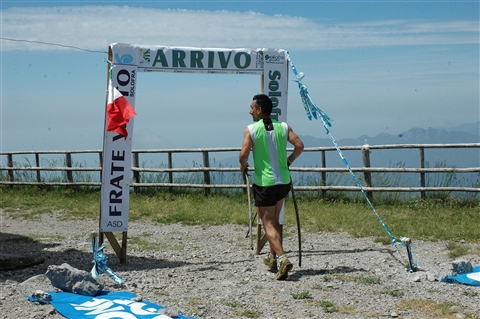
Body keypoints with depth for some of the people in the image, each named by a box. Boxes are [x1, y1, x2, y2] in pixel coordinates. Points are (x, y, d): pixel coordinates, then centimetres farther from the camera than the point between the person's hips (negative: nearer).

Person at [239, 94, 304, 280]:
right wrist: (288, 161, 12)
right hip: (283, 181, 5)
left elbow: (243, 154, -16)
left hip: (264, 182, -5)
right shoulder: (283, 127, 4)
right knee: (274, 221, 22)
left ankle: (283, 258, -21)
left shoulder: (251, 129, -7)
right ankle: (272, 257, 31)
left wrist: (243, 166, 4)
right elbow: (299, 146, -3)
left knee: (268, 224, -2)